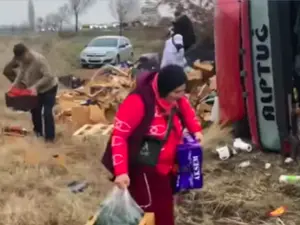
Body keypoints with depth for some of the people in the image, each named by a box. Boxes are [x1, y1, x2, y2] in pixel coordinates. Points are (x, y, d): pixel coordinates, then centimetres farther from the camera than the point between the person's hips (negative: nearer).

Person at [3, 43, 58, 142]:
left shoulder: (39, 60, -35)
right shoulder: (22, 59, -12)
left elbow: (48, 76, -34)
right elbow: (22, 71, 6)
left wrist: (35, 86, -38)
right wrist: (16, 82, -8)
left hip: (49, 88, -8)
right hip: (36, 89, 8)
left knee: (47, 112, -9)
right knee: (35, 110, 16)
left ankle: (50, 136, 1)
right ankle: (38, 130, 37)